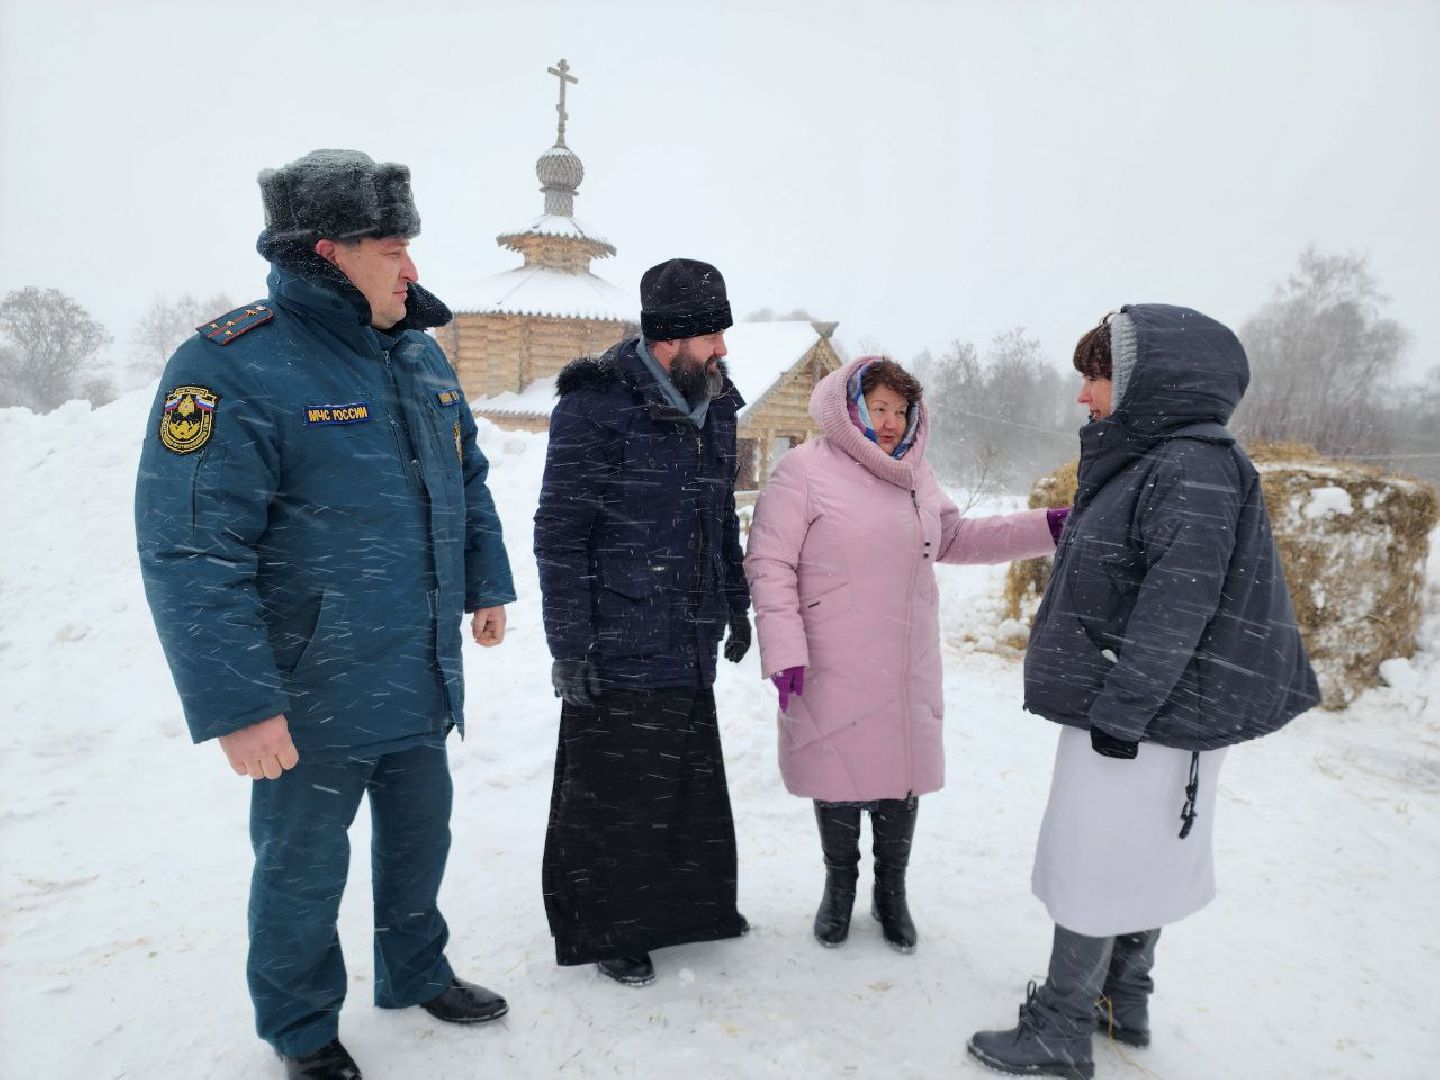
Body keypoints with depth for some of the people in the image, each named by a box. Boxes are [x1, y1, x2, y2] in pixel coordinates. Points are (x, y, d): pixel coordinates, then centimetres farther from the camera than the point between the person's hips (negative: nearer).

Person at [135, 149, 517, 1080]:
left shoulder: (420, 354, 5)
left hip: (423, 682, 7)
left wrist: (488, 585, 17)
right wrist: (236, 707, -22)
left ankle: (417, 974, 48)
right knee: (304, 871, 14)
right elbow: (192, 555, -22)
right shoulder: (234, 367, -19)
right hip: (313, 702, -6)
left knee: (421, 839, 23)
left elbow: (470, 483, 17)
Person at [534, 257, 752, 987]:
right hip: (617, 653, -7)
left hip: (690, 650, 7)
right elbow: (559, 534, -13)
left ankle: (691, 903, 39)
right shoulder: (595, 408, -13)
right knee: (610, 795, 6)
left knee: (692, 784, 18)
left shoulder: (713, 410, 10)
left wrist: (735, 607, 20)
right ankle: (608, 928, 26)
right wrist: (569, 645, -14)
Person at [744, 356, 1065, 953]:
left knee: (902, 776, 13)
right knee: (840, 776, 8)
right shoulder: (805, 470, -9)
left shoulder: (915, 475, 11)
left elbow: (955, 538, 23)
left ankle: (891, 891, 35)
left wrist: (1045, 527, 15)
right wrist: (783, 649, -18)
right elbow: (769, 564, -11)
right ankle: (839, 887, 34)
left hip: (907, 674, 6)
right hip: (833, 674, -5)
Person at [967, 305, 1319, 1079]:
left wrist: (1121, 710, -22)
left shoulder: (1193, 468, -17)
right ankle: (1123, 1002, 33)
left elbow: (1179, 604, -23)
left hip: (1145, 716, -9)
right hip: (1125, 711, 9)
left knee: (1094, 869, 0)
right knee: (1141, 864, 19)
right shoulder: (1146, 463, 12)